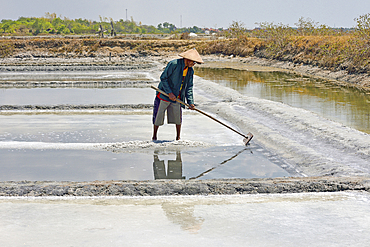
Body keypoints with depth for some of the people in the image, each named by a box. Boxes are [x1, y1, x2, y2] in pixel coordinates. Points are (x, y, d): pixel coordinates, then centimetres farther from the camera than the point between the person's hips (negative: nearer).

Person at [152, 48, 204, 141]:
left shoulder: (190, 71, 1)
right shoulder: (174, 64, -20)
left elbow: (189, 87, 4)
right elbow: (163, 78, -17)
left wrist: (190, 102, -6)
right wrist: (169, 93, -21)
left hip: (177, 97, 5)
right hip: (164, 94, -5)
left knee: (178, 117, 4)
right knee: (158, 116, 2)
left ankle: (178, 138, 19)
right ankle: (154, 136, 19)